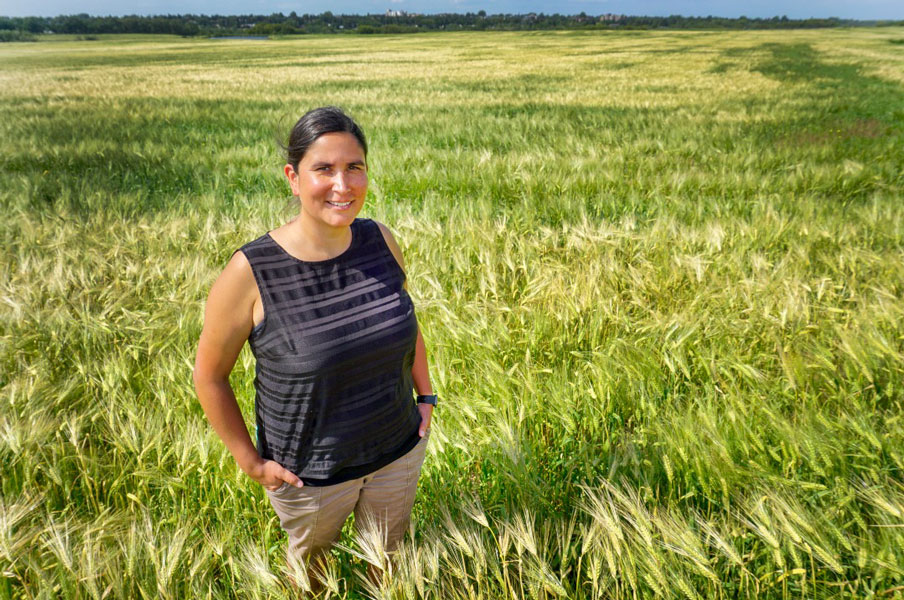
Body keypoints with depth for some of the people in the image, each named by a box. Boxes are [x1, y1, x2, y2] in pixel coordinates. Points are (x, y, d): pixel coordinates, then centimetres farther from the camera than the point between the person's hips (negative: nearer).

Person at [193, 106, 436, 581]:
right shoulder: (250, 273, -24)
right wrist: (250, 461, -9)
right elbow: (209, 375, -12)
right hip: (309, 472, -3)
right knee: (311, 558, 27)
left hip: (400, 451, 3)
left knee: (387, 559, 26)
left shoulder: (381, 241, -11)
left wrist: (425, 396, 5)